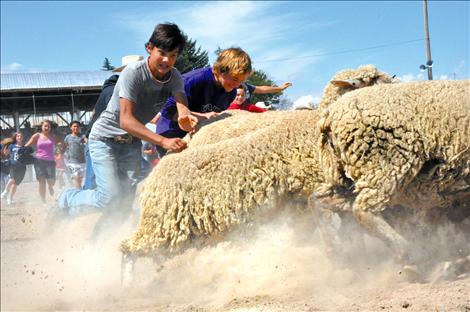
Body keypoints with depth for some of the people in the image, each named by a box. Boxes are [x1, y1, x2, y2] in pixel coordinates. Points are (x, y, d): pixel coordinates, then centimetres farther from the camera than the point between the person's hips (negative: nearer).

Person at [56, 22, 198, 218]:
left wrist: (186, 117, -54)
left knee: (127, 201, -1)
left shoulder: (174, 77, -10)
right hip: (105, 138, -6)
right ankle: (66, 200, 9)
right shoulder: (133, 72, -27)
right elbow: (125, 120, -35)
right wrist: (163, 141, -46)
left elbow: (182, 106, -27)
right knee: (111, 198, -17)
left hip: (132, 141, 6)